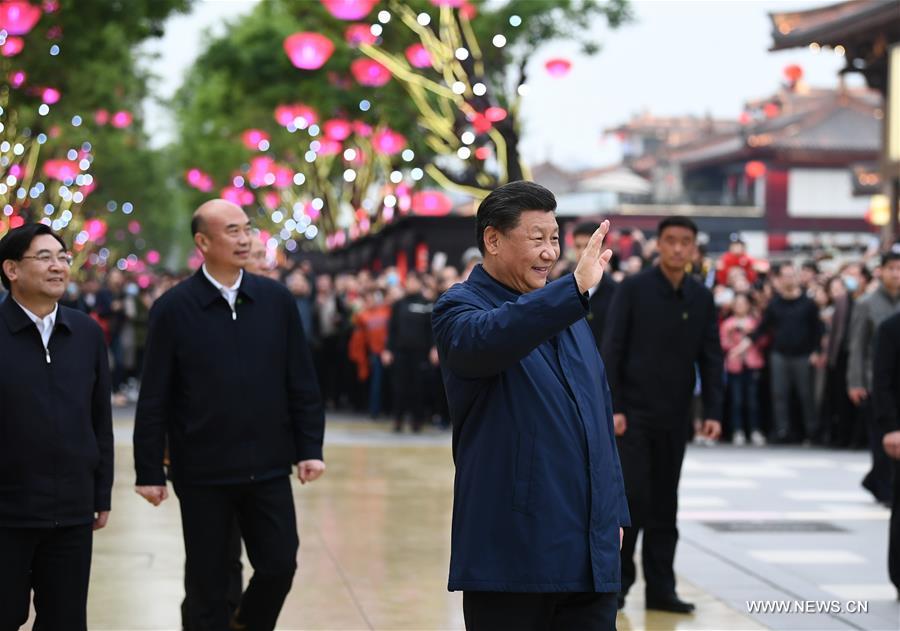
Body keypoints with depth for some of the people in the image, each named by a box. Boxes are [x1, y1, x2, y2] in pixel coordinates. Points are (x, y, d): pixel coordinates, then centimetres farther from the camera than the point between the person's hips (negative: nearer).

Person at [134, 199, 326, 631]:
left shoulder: (277, 300, 2)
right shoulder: (173, 309, -6)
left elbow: (302, 385, 5)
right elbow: (154, 399, -4)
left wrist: (310, 448, -1)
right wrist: (149, 472, -5)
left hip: (268, 469, 2)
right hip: (202, 474, -2)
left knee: (279, 566, 3)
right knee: (208, 582, 7)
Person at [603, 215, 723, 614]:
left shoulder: (701, 298, 6)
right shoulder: (633, 290, -5)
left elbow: (711, 358, 7)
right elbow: (612, 352, -7)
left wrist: (713, 412, -2)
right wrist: (612, 408, -13)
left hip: (674, 417, 4)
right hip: (633, 414, -4)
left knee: (664, 506, 8)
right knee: (632, 498, -6)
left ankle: (660, 588, 13)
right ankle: (617, 581, 8)